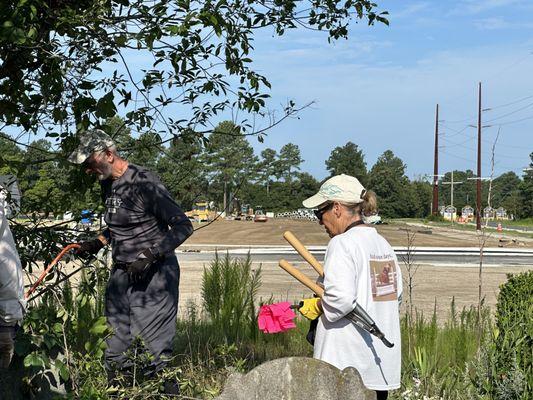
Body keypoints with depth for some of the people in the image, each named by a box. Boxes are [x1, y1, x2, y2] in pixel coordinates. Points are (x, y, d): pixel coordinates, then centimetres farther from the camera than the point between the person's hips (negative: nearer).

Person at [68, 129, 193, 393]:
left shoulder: (144, 182, -16)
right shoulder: (107, 184, 10)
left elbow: (183, 226, -17)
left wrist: (149, 257, -23)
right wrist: (98, 242, 10)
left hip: (152, 275, -8)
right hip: (121, 273, 8)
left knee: (156, 346, -7)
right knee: (114, 347, 12)